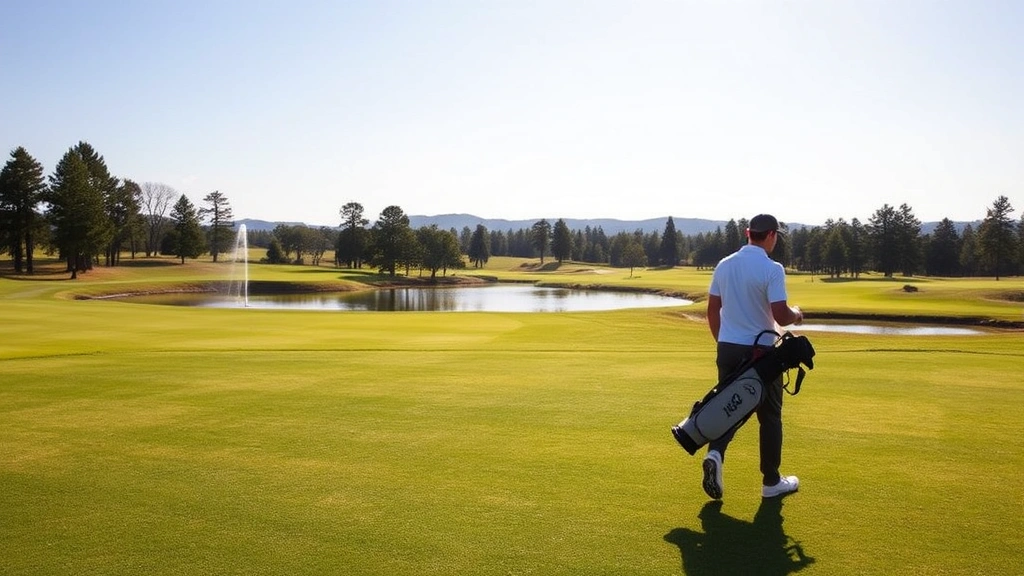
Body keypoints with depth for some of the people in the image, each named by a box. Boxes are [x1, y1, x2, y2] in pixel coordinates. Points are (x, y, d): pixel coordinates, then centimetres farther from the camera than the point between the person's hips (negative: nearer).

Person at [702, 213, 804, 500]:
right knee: (770, 415, 10)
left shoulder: (724, 265, 5)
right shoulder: (772, 269, -14)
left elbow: (712, 310, 9)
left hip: (728, 348, 5)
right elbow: (781, 316, -18)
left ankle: (715, 453, -11)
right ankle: (771, 481, 18)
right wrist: (797, 314, 4)